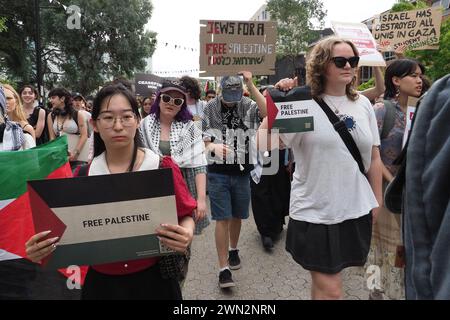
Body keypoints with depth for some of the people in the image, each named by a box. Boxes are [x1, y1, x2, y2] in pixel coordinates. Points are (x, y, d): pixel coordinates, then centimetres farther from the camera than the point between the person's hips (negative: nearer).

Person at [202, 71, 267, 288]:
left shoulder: (248, 105, -2)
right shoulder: (211, 108, 0)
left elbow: (268, 112, -23)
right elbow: (201, 138, 3)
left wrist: (251, 85, -24)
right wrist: (213, 146, -19)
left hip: (242, 171, 1)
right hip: (218, 172, -1)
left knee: (237, 216, 16)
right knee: (222, 219, -2)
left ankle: (233, 250, 41)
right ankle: (223, 268, 6)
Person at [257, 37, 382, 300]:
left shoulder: (363, 105, 6)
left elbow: (374, 157, 11)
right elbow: (266, 145, -17)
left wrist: (378, 202, 13)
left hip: (357, 210, 5)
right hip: (315, 212, -4)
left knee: (326, 281, 19)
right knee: (330, 289, 3)